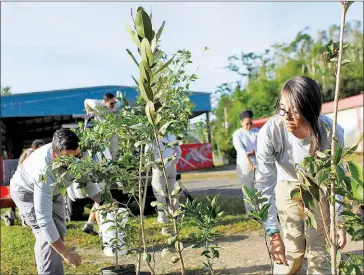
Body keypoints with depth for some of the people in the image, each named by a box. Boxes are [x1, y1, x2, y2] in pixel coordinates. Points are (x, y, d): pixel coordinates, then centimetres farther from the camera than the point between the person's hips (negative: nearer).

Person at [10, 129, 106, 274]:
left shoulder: (76, 154, -28)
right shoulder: (44, 171, -45)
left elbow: (87, 179, -8)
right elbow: (43, 218, -45)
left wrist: (101, 203, -25)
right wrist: (66, 254, -43)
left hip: (53, 190, 6)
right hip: (27, 191, -6)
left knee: (58, 232, 9)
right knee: (47, 235, -19)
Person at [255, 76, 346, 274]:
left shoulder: (332, 132, -31)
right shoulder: (270, 132, -33)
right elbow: (265, 185, -30)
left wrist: (339, 221, -11)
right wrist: (273, 233, -33)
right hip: (288, 186, 0)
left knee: (320, 251, -1)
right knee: (291, 252, -1)